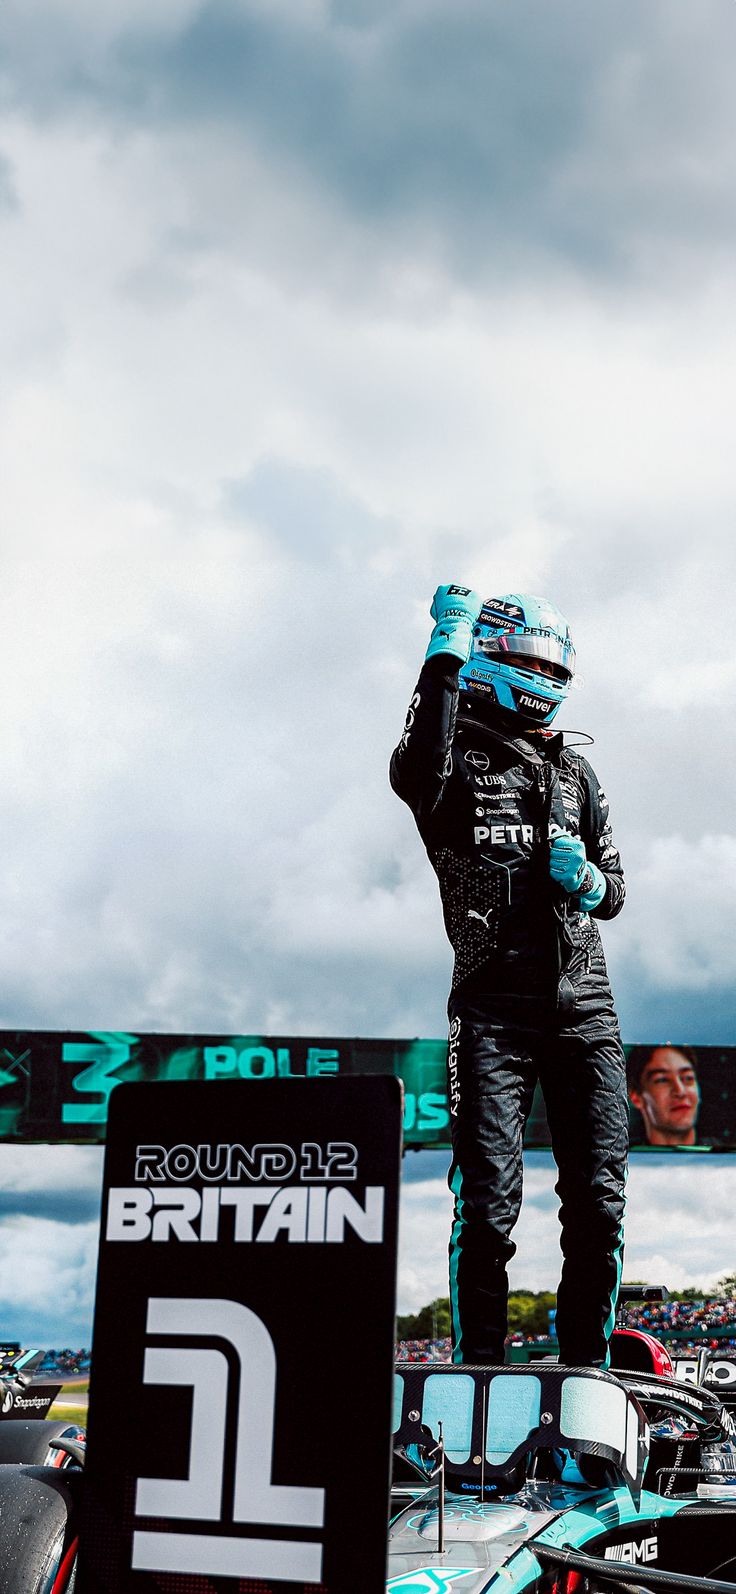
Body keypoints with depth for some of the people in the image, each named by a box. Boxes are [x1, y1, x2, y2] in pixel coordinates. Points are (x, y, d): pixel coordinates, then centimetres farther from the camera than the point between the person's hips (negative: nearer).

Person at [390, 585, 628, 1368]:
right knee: (490, 1201, -7)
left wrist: (586, 879, -1)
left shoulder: (573, 771, 21)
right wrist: (445, 655, -21)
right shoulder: (459, 758, 4)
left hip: (584, 1007, 5)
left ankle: (586, 1368, 14)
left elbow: (614, 891, 24)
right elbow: (415, 776, -23)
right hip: (494, 1008, -5)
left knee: (598, 1199, 3)